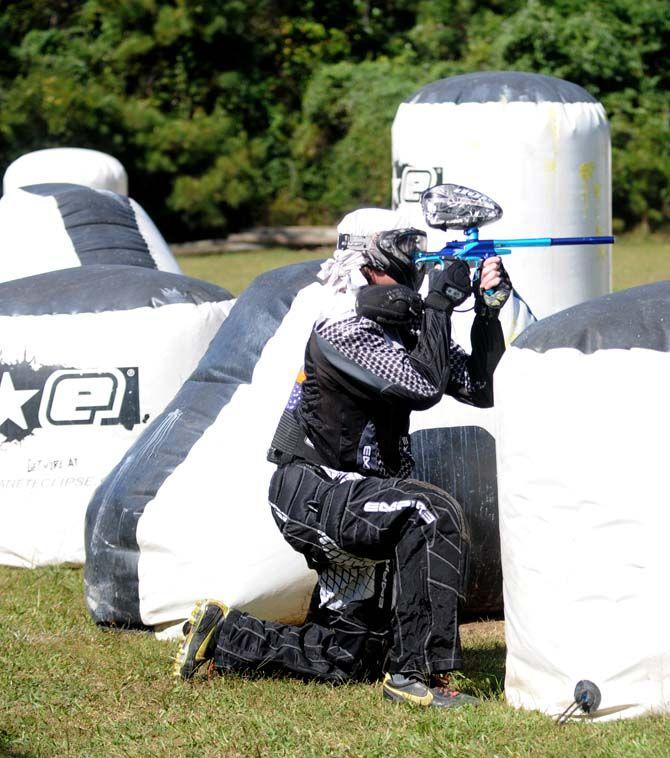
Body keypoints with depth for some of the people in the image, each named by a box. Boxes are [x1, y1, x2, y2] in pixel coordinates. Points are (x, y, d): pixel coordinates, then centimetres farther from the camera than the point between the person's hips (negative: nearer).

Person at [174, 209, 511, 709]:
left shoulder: (408, 329, 8)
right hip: (312, 494, -9)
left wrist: (489, 311, -6)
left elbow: (481, 390, 5)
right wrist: (441, 305, -21)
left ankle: (222, 635, 26)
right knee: (433, 514, -33)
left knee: (344, 661, 10)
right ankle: (416, 673, -30)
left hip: (346, 503, 9)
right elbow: (423, 387, -28)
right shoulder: (342, 334, -17)